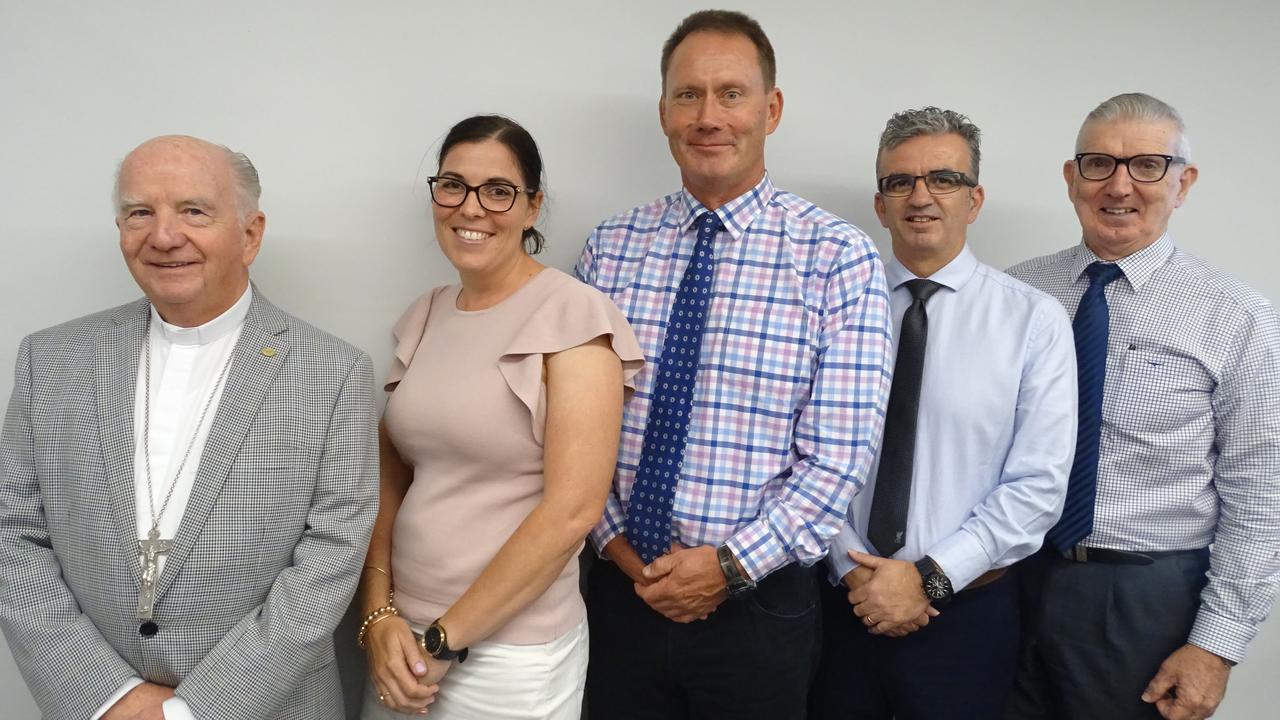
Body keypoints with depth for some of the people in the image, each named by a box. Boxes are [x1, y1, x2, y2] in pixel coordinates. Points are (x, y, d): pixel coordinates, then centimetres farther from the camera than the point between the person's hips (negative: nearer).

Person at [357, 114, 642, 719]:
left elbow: (572, 510, -18)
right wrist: (379, 613, -5)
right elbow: (391, 480, 7)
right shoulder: (424, 317, 5)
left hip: (512, 656, -5)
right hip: (403, 637, 5)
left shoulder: (572, 314, -13)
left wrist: (444, 640, -14)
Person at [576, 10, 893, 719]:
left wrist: (731, 565, -14)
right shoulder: (609, 247, 0)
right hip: (621, 592, 2)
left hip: (759, 603, -2)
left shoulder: (837, 256, -8)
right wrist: (617, 543, -9)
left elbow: (838, 456, -11)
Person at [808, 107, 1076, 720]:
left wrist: (930, 577, -14)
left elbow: (1039, 484, -9)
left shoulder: (1035, 319, -5)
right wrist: (852, 567, -11)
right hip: (842, 598, 2)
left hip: (967, 608, -1)